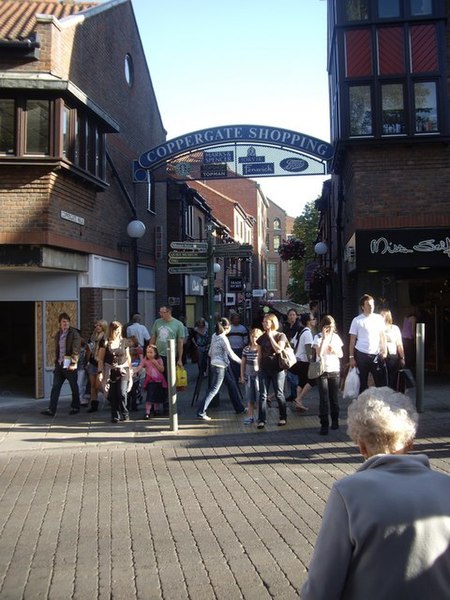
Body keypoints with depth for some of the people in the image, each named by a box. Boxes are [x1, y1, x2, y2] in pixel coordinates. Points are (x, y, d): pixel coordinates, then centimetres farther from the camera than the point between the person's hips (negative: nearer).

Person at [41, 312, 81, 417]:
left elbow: (76, 350, -14)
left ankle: (75, 407, 21)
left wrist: (73, 363, -20)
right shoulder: (58, 334, 12)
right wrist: (56, 362, 15)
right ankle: (51, 409, 1)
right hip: (59, 364, 6)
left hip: (70, 365, -6)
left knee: (74, 387, 7)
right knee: (55, 387, 1)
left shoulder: (74, 334, -8)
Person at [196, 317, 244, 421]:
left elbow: (210, 353, 12)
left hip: (214, 364, 9)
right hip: (220, 367, -9)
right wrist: (241, 361, -3)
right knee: (213, 390, -5)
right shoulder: (223, 338, -16)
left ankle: (239, 408, 27)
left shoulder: (214, 336, 7)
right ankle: (201, 412, -4)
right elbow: (231, 354, -13)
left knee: (232, 385, 17)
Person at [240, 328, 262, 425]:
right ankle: (250, 417, 19)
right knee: (250, 398, 10)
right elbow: (243, 363, 9)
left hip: (259, 375, -4)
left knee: (260, 397, 1)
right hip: (249, 376, 4)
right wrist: (242, 376, 8)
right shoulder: (246, 349, 4)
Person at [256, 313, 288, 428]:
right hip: (264, 369, 4)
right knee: (263, 395, -1)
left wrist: (271, 336, -13)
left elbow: (278, 349, -19)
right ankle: (262, 420, 1)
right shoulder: (262, 337, 9)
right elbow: (260, 354, 14)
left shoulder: (280, 336, -3)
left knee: (279, 394, 4)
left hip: (277, 369, -4)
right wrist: (259, 367, 10)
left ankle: (283, 417, 19)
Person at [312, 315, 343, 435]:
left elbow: (341, 355, 11)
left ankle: (335, 420, 25)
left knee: (334, 397, 10)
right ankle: (324, 425, -2)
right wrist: (324, 337, -18)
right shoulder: (318, 337, -4)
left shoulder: (336, 337, 7)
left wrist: (334, 350, -10)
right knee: (324, 399, -5)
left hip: (335, 370, 3)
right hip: (322, 371, -3)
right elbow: (319, 353, -18)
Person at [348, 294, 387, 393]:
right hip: (361, 355, -2)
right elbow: (352, 340, -2)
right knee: (362, 383, 7)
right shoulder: (357, 320, -3)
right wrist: (351, 357, -6)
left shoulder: (379, 318, 5)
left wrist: (384, 350, 2)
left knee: (382, 383, 3)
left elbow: (382, 335, 14)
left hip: (377, 355, 2)